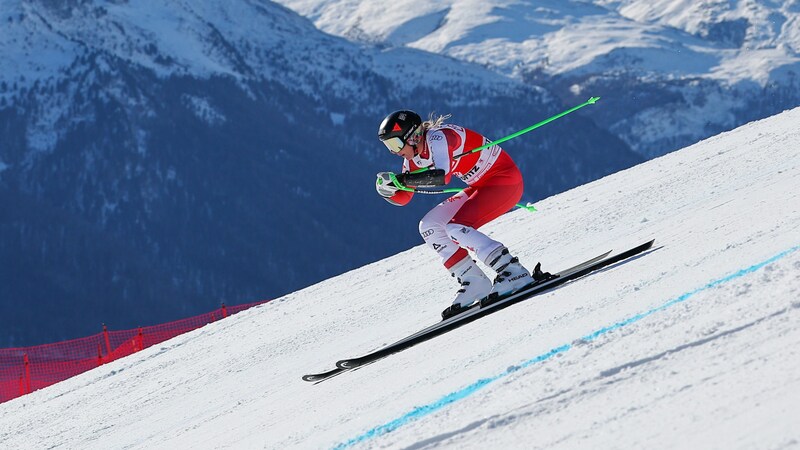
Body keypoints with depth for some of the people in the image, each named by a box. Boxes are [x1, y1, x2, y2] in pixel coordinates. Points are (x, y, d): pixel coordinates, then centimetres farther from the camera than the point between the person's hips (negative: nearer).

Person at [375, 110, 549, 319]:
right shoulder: (414, 157, 3)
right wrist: (387, 189, -16)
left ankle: (515, 274, -23)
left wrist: (399, 179, -34)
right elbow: (402, 198, 6)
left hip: (506, 179, -10)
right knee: (429, 227, 2)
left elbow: (442, 176, -40)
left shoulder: (438, 137, -24)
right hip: (482, 186, 10)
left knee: (456, 228, -24)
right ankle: (474, 283, -1)